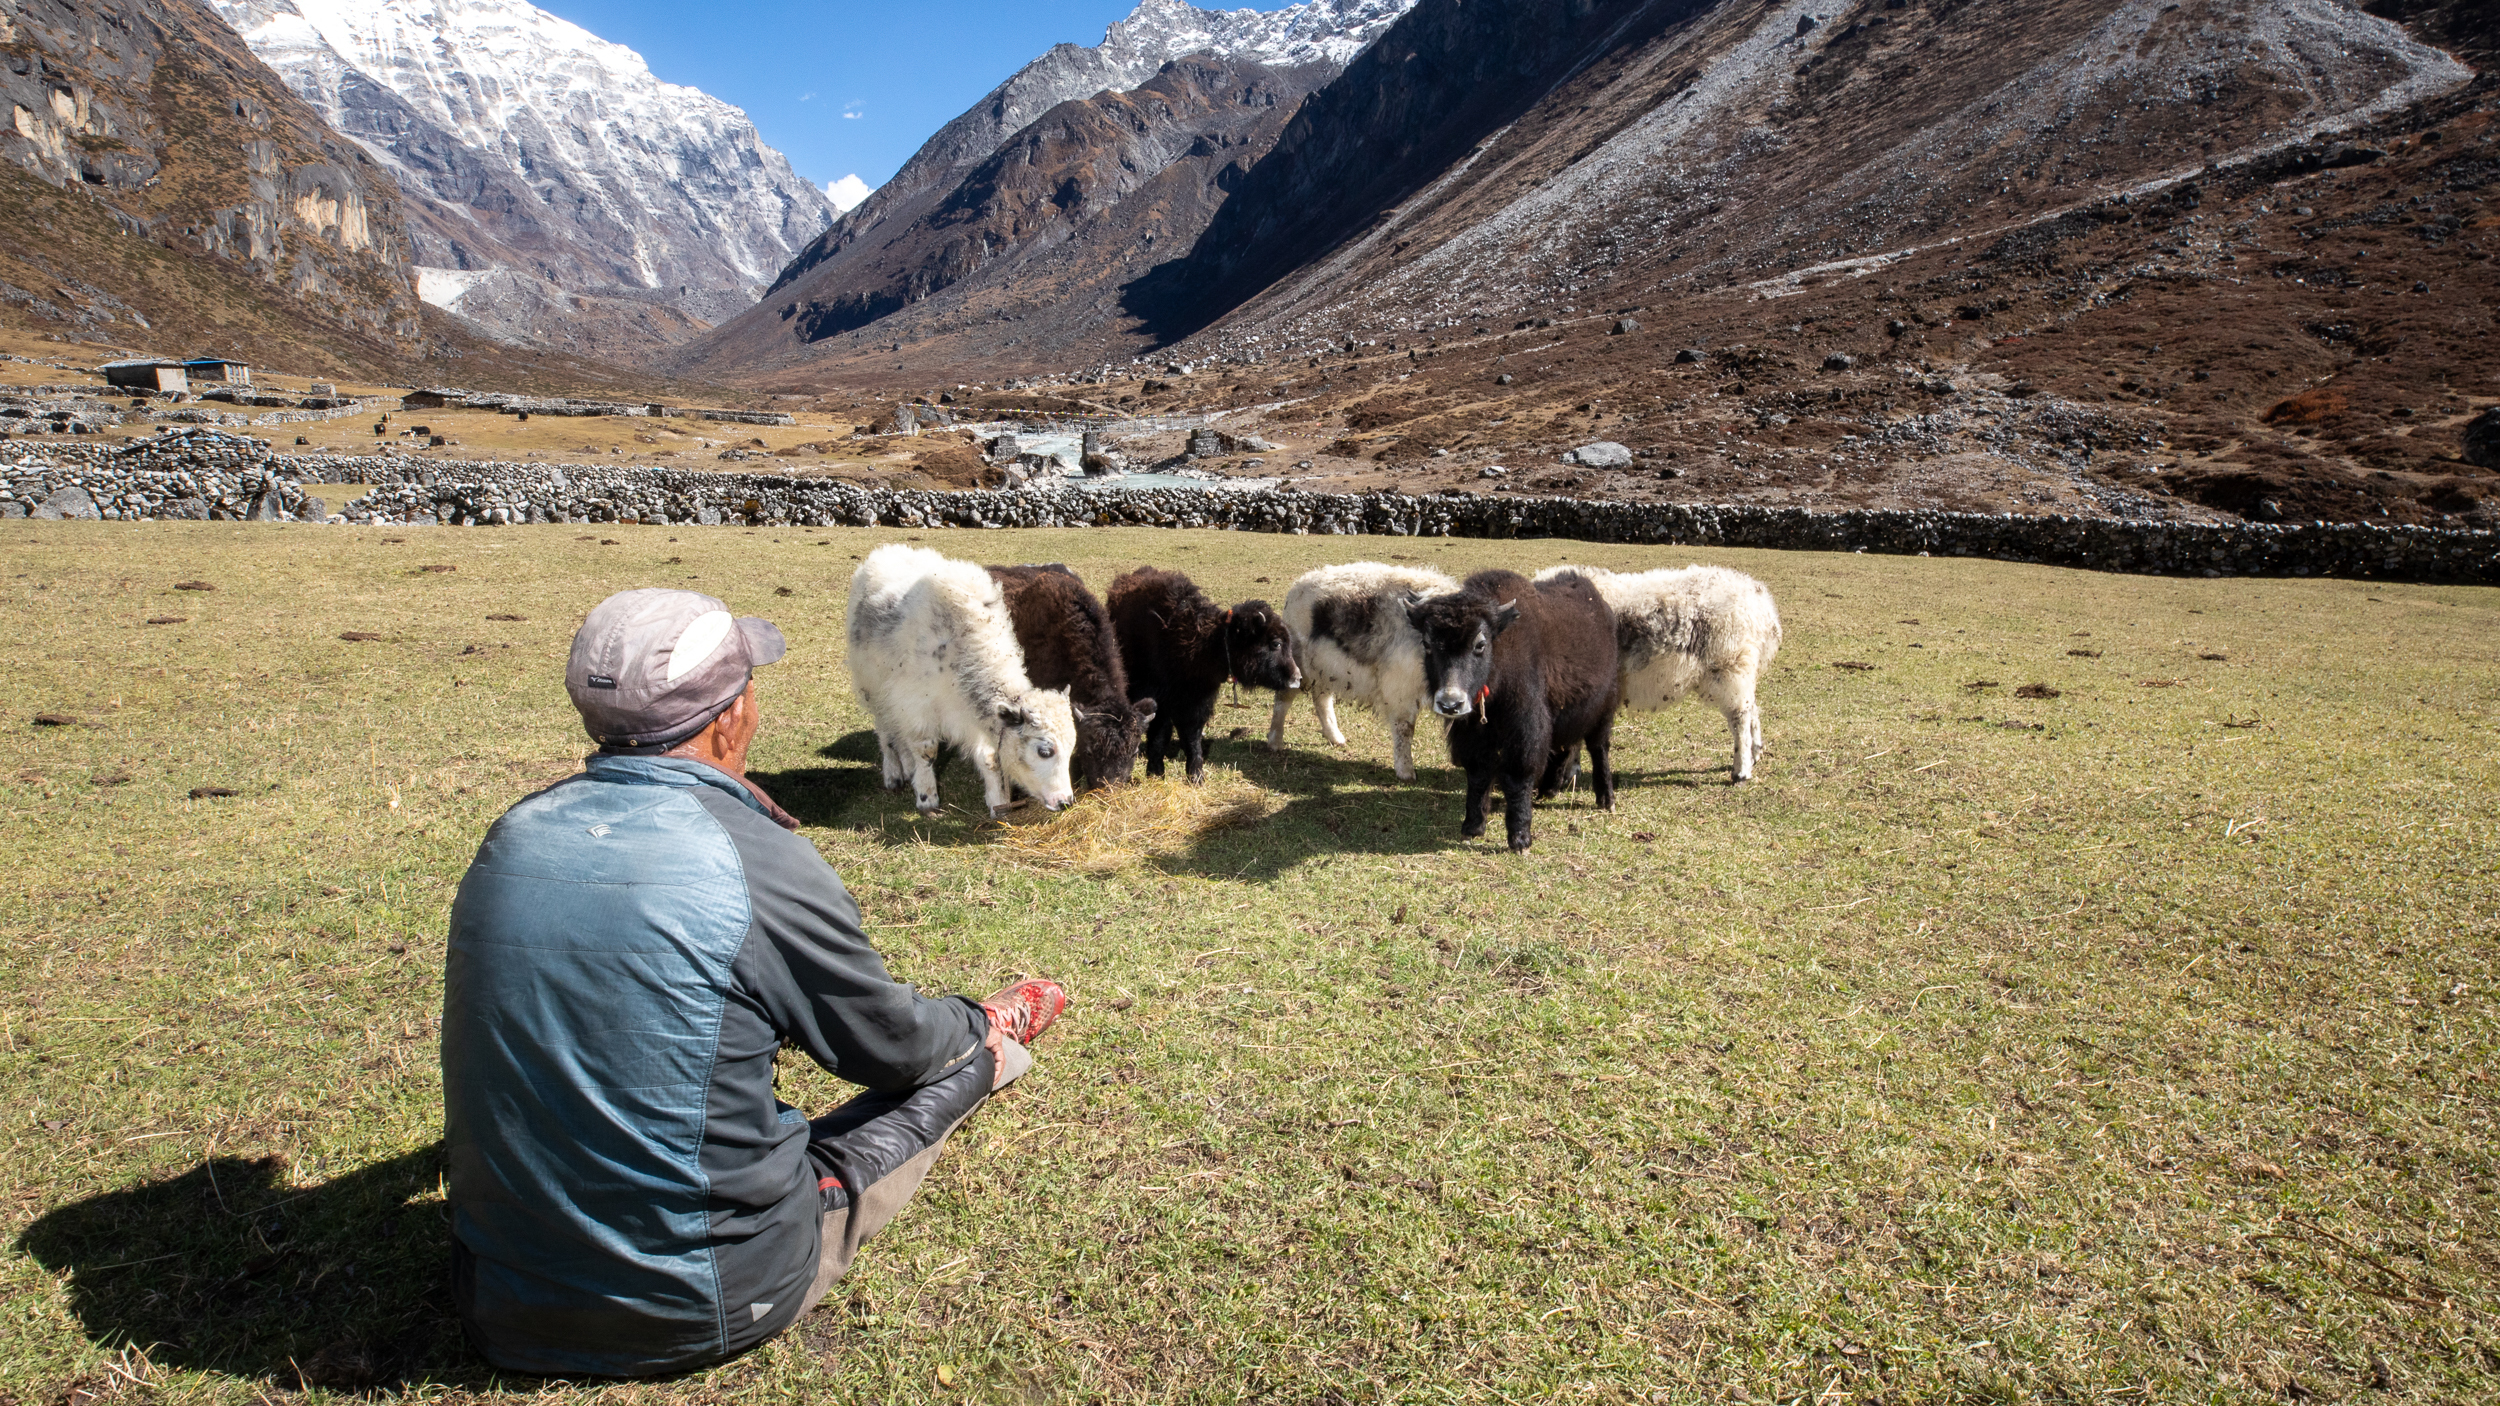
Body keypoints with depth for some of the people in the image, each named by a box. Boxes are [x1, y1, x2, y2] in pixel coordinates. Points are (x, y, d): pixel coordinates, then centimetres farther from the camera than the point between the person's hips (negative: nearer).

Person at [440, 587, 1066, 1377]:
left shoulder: (511, 838, -2)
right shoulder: (756, 862, -20)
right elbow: (889, 1045, -3)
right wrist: (974, 1025, 20)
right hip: (702, 1313, -5)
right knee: (952, 1063, 14)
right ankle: (989, 1052, 46)